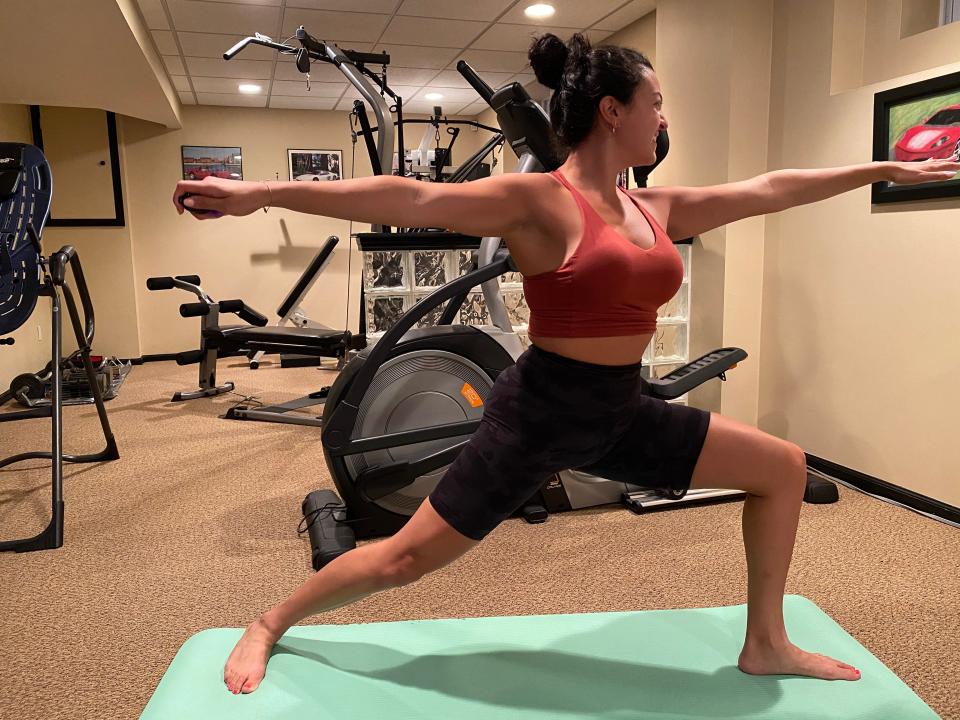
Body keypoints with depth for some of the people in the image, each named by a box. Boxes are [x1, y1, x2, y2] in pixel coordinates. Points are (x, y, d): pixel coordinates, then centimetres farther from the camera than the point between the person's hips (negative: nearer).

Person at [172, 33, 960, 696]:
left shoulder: (657, 209, 8)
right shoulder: (538, 201, -14)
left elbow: (768, 189, 17)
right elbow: (410, 199, -23)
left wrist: (882, 170, 26)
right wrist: (264, 192, -29)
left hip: (623, 413, 8)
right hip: (542, 411, -7)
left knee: (783, 467, 11)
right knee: (404, 559, 1)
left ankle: (766, 644, 27)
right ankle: (269, 626, 29)